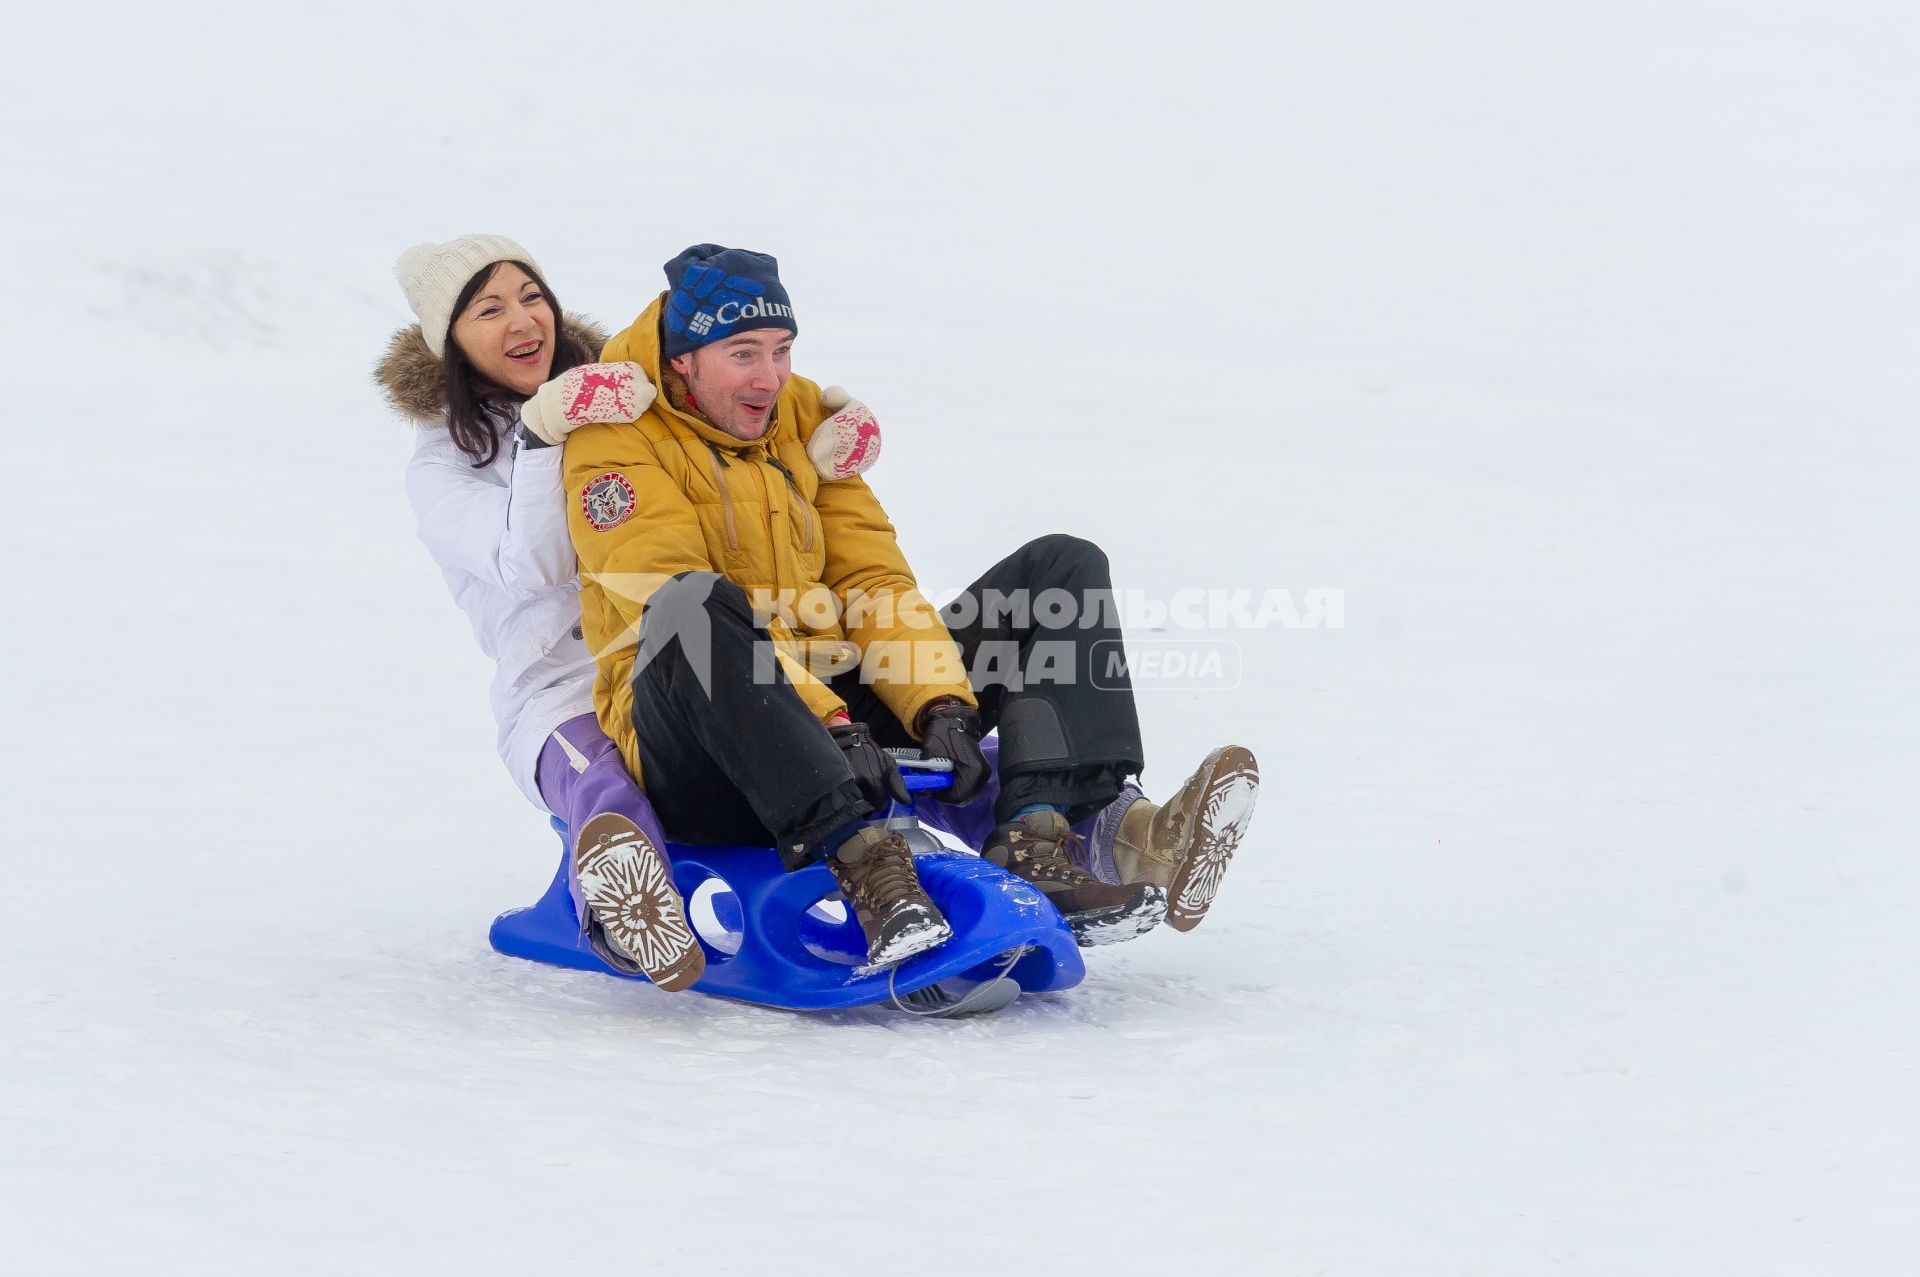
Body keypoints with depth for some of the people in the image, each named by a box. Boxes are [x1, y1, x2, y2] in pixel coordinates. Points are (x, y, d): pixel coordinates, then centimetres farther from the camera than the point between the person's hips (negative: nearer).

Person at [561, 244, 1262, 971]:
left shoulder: (806, 418, 14)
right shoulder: (618, 443, -6)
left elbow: (872, 580, 9)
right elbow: (679, 610, -20)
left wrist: (941, 704, -10)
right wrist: (825, 720, -31)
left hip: (838, 715, 7)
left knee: (1062, 569, -1)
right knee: (699, 607, -40)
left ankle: (1036, 840, -28)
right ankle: (862, 860, -49)